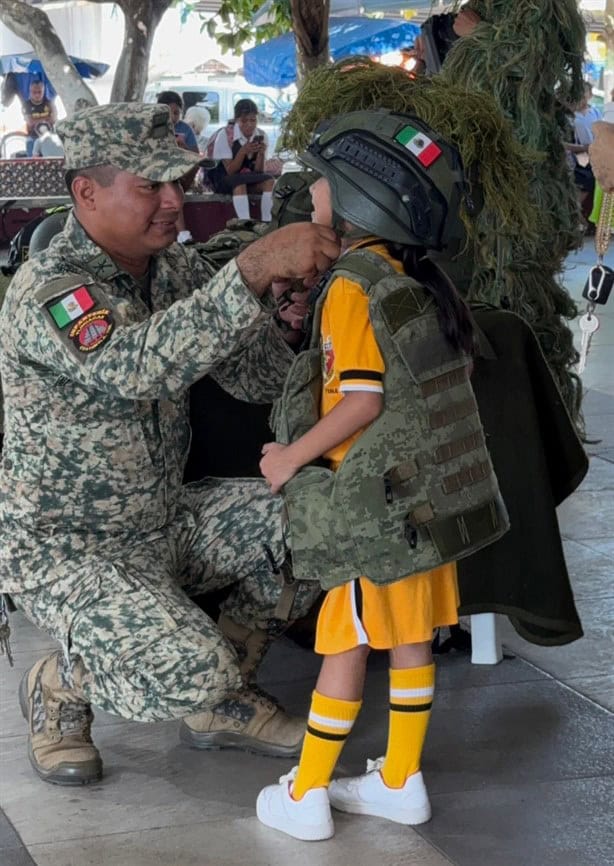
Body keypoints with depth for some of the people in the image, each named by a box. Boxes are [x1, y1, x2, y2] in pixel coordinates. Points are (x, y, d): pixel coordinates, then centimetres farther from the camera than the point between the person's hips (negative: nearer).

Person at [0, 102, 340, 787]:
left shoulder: (174, 269, 1)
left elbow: (258, 380, 2)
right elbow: (137, 366, -43)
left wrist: (278, 303, -19)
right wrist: (252, 270, -48)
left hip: (161, 520, 8)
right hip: (61, 548, -8)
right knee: (193, 672, -27)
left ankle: (221, 701, 10)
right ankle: (58, 688, 6)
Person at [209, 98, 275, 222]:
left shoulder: (261, 136, -3)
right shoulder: (225, 135, -16)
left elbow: (259, 171, -5)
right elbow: (230, 171, -18)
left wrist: (261, 154, -24)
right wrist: (243, 151, -32)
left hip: (250, 179, 4)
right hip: (224, 181, -4)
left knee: (269, 181, -24)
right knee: (239, 183, -37)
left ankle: (266, 224, -29)